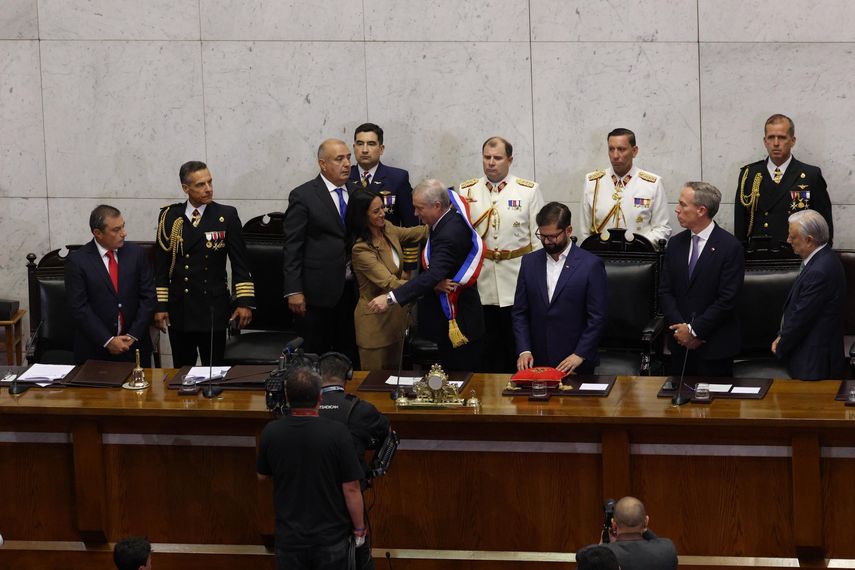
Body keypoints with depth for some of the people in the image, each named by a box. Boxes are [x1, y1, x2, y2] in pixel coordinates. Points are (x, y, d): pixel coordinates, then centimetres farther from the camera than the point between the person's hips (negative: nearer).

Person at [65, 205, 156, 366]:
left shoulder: (136, 253, 2)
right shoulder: (77, 261, -6)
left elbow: (148, 297, 1)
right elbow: (79, 308, -10)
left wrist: (133, 336, -8)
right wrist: (107, 341, -14)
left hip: (134, 346, 2)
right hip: (95, 349, -2)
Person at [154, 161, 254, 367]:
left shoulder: (226, 215, 0)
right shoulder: (169, 216, 4)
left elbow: (240, 263, 0)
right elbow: (161, 264, 7)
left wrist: (245, 302, -8)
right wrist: (160, 305, 2)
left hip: (213, 310, -2)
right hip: (178, 310, 2)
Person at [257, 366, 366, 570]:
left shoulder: (270, 433, -10)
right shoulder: (336, 433, -19)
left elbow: (262, 475, 8)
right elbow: (351, 488, -13)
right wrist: (359, 528, 1)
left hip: (289, 538, 2)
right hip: (331, 538, -2)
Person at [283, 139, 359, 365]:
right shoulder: (303, 196, -5)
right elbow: (292, 247, -7)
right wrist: (294, 291, -13)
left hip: (352, 289, 5)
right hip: (318, 292, -5)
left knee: (350, 356, 8)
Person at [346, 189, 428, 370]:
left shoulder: (387, 229, -2)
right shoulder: (361, 249, -26)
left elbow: (417, 233, 10)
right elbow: (390, 283, -33)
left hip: (396, 313, 8)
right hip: (376, 319, -8)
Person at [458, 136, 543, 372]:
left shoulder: (528, 190, 2)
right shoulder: (466, 191, 8)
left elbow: (539, 236, 2)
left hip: (518, 281, -2)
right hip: (481, 280, 2)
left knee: (518, 349, 2)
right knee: (487, 346, 6)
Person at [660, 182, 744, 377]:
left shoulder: (730, 247, -11)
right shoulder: (676, 244, 8)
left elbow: (727, 299, -14)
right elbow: (665, 292, 6)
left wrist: (694, 330, -13)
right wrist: (681, 328, -8)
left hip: (715, 347, -5)